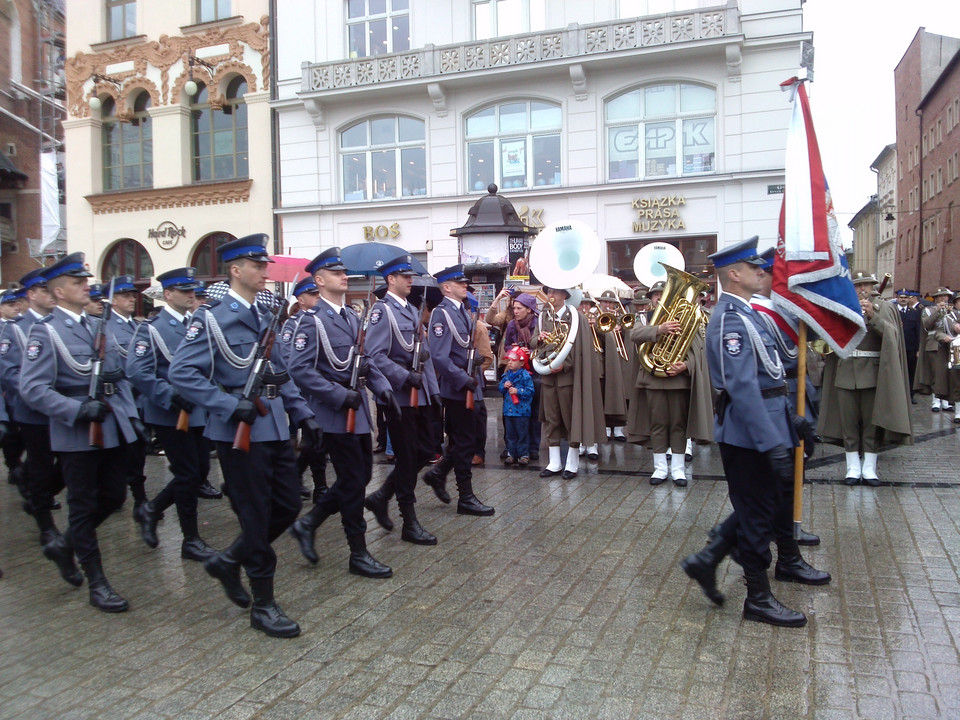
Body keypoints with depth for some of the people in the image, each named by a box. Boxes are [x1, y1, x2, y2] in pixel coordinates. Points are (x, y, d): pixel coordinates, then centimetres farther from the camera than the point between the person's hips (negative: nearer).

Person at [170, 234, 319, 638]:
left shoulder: (265, 316, 14)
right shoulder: (212, 318, -10)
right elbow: (181, 374, -16)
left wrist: (303, 414, 11)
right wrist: (230, 405, -22)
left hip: (275, 427, 8)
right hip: (241, 432, -8)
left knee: (288, 507, 12)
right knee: (256, 517, 2)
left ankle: (228, 561, 33)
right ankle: (263, 606, 17)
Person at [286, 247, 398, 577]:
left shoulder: (352, 316, 13)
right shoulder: (312, 320, -13)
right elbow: (300, 370, -20)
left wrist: (383, 389, 3)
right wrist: (341, 396, -22)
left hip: (357, 409, 8)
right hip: (334, 413, -8)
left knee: (361, 475, 14)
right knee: (353, 481, -1)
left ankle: (307, 524, 27)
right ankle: (359, 554, 12)